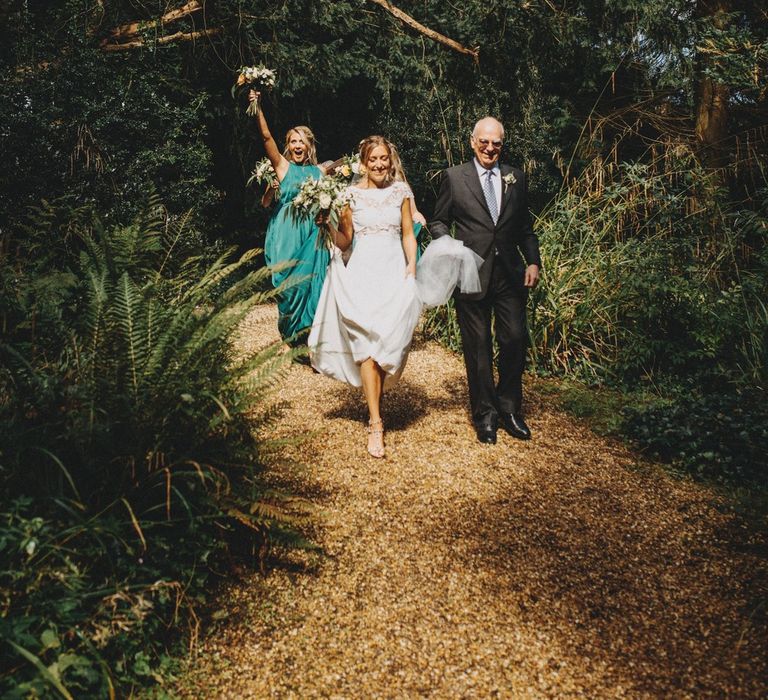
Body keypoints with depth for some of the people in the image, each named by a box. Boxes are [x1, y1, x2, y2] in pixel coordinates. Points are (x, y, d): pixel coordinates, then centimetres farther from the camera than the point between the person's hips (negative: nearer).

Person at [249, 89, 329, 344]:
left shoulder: (318, 171, 11)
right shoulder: (283, 166, 1)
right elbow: (266, 137, -12)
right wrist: (257, 108, -22)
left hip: (312, 231, 3)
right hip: (288, 231, -3)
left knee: (313, 278, 2)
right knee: (290, 280, 2)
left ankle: (311, 327, 16)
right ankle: (292, 330, 17)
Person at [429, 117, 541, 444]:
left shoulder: (515, 178, 12)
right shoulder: (454, 177, 3)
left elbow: (525, 227, 15)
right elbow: (438, 221, 6)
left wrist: (533, 261, 4)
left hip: (510, 275, 3)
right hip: (472, 273, -2)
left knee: (515, 340, 1)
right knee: (478, 347, 5)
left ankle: (509, 409, 21)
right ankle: (484, 415, 19)